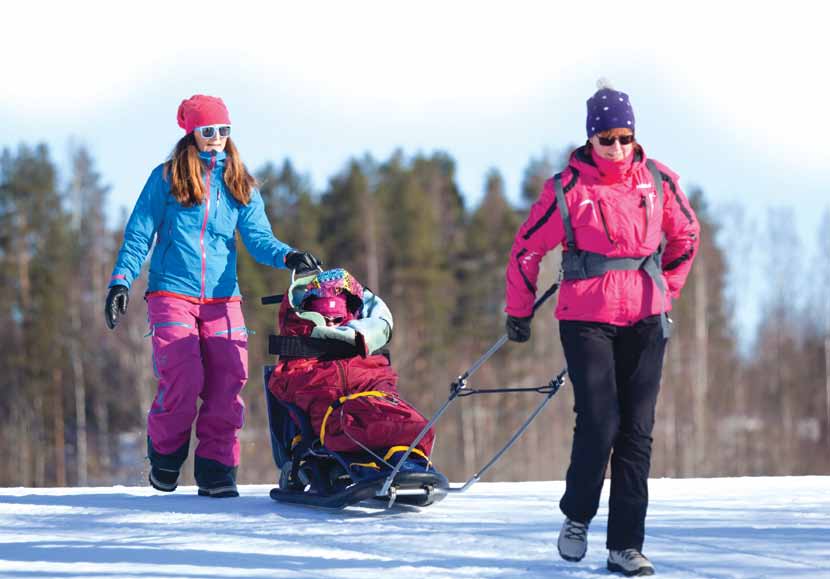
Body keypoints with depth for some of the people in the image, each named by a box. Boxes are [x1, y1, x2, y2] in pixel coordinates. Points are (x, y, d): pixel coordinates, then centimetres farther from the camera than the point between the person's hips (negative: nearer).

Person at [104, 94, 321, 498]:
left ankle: (216, 469, -1)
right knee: (182, 381, -16)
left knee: (226, 383, -9)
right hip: (172, 295, -3)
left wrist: (287, 256, -17)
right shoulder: (166, 178, 5)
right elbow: (139, 234, 5)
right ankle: (165, 454, 9)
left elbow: (257, 238, 3)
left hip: (222, 298, 3)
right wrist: (120, 281, -7)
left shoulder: (240, 185, 13)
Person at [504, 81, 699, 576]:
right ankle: (577, 516, 14)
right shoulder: (567, 189, -7)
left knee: (637, 432, 1)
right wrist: (519, 312, 10)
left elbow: (686, 235, 20)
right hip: (587, 318, -3)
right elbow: (527, 250, 3)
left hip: (645, 320, 3)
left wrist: (666, 293, 22)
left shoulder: (658, 181, 2)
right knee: (599, 424, -12)